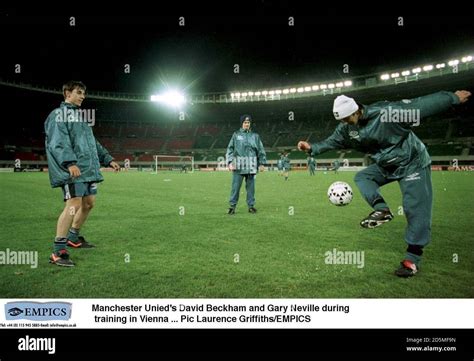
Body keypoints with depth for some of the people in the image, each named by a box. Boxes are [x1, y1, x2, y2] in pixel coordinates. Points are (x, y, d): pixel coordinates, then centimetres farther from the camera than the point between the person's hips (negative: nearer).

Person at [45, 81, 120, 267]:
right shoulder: (59, 114, -3)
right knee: (74, 204, -16)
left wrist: (108, 159, 25)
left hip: (88, 168, 9)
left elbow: (93, 142, 29)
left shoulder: (80, 115, 25)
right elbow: (59, 142, -17)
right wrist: (70, 162, -31)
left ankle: (73, 237, 32)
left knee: (89, 202, 13)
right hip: (72, 169, -9)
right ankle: (58, 251, -11)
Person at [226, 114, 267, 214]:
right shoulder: (236, 135, 7)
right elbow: (230, 149, 3)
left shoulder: (255, 136, 12)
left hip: (251, 166, 2)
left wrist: (261, 163, 5)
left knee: (251, 186, 6)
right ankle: (232, 206, 5)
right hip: (238, 166, -1)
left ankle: (251, 205, 16)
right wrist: (230, 162, -8)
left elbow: (261, 150, 11)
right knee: (235, 186, -2)